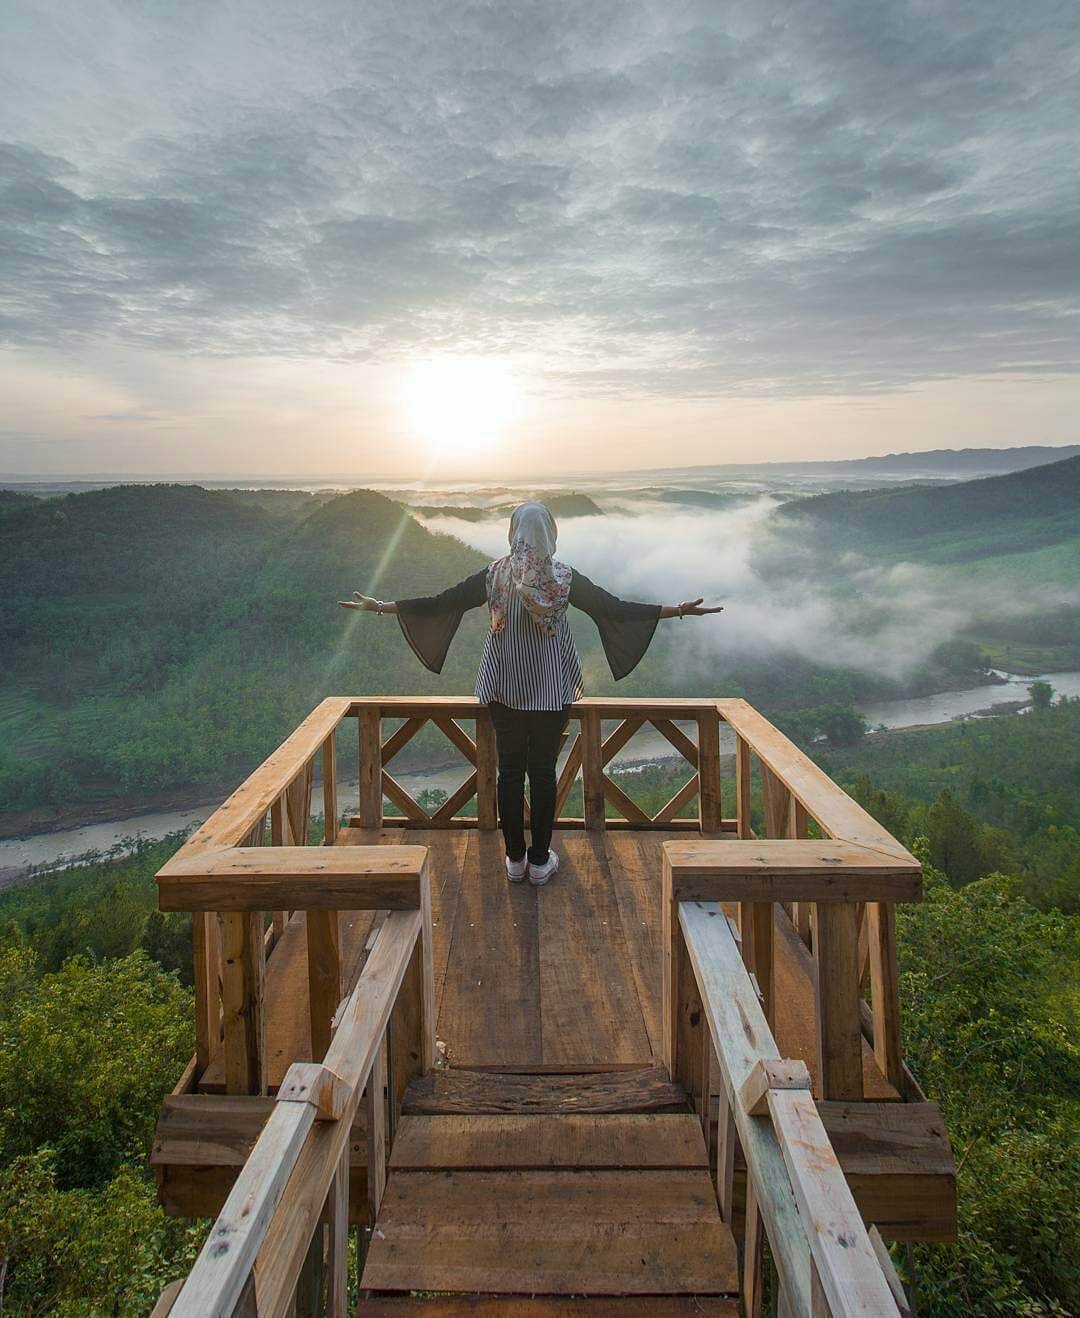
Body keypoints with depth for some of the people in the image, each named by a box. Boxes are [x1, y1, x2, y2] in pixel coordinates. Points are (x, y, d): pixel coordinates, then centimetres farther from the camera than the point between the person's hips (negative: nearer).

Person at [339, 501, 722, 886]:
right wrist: (679, 610, -4)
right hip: (551, 690, -1)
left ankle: (515, 859, 19)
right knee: (543, 770, 8)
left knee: (510, 770, 11)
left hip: (504, 688, 1)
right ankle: (540, 861, 16)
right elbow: (615, 608, -9)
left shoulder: (493, 575, -4)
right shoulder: (564, 578, -7)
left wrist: (381, 606, 7)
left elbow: (440, 603, -4)